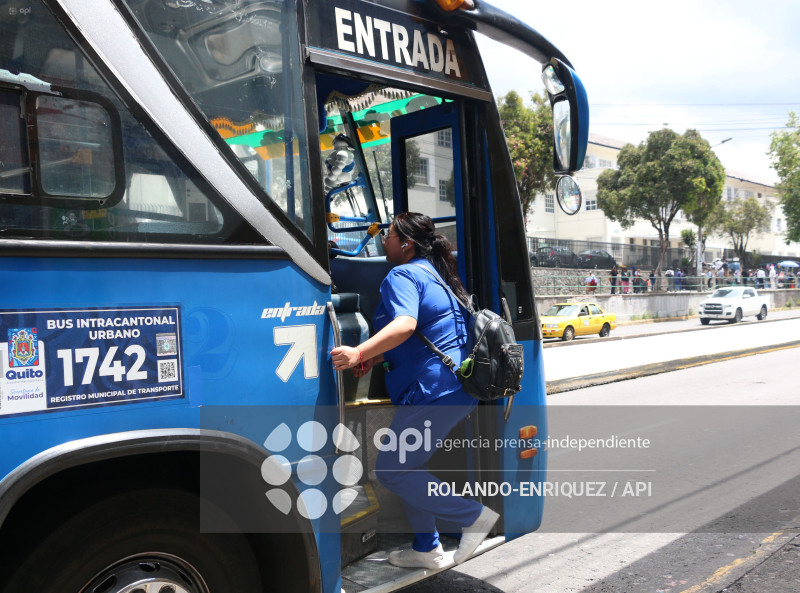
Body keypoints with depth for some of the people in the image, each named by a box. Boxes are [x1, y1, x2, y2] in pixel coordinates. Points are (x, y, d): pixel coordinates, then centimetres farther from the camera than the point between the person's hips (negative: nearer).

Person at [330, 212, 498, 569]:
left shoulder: (401, 276, -9)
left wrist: (359, 353, -37)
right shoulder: (433, 274, 21)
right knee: (405, 465, 18)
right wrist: (375, 358, 18)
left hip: (433, 392, -10)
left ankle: (474, 516, 0)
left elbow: (405, 325, -29)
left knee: (389, 470, -5)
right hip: (454, 389, 10)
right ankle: (427, 549, 25)